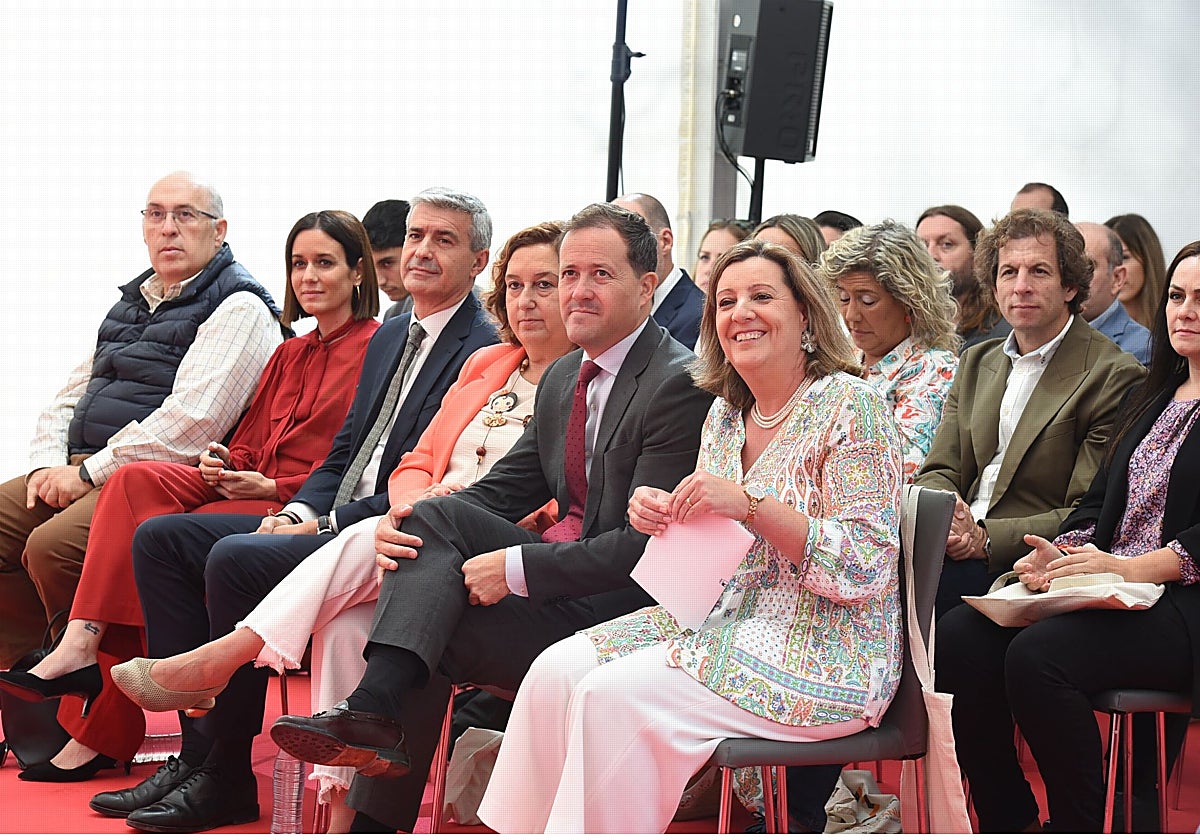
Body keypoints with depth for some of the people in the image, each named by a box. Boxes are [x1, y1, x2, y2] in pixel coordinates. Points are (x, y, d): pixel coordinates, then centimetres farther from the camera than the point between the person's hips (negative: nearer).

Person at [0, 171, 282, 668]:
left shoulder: (239, 308, -5)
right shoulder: (132, 302, 23)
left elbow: (191, 421, -17)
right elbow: (70, 397, 25)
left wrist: (89, 473, -16)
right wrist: (49, 463, 3)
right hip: (79, 471, 9)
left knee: (51, 547, -30)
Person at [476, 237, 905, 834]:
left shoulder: (849, 406, -11)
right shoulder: (725, 416, 13)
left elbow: (866, 568, -17)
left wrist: (750, 505, -25)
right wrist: (660, 515, -3)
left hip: (819, 655, -8)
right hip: (726, 619, 8)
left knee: (612, 696, -24)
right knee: (555, 672, -10)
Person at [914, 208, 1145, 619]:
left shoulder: (1113, 376, -5)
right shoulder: (976, 363, 19)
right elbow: (939, 471, 15)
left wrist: (986, 539, -21)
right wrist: (943, 517, -10)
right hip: (962, 545, 6)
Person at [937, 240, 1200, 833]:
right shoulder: (1148, 399, 25)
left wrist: (1129, 567, -21)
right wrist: (1060, 553, -2)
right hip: (1105, 594, 7)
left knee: (1037, 655, -32)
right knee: (959, 637, -17)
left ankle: (1079, 826, -18)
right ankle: (1006, 820, -9)